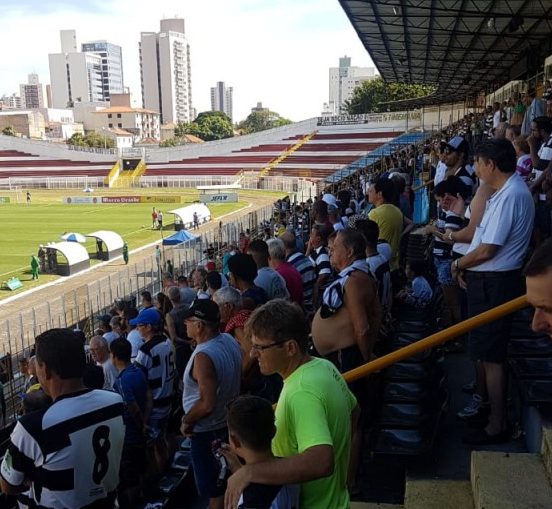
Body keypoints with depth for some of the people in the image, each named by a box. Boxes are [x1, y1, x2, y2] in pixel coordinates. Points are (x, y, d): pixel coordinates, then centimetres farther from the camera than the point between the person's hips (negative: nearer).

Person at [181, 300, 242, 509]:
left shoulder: (203, 356, -30)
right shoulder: (229, 340, -5)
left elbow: (207, 404, -32)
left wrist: (186, 421, -16)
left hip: (208, 432, -8)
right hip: (228, 423, 8)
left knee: (215, 492, 10)